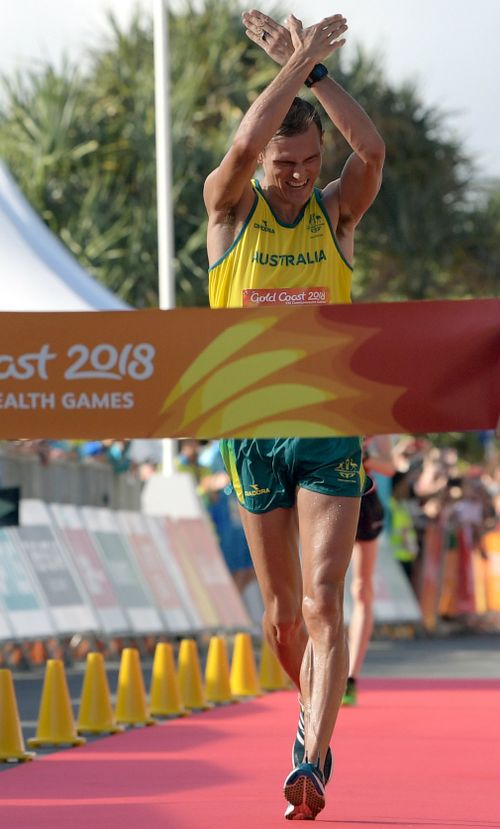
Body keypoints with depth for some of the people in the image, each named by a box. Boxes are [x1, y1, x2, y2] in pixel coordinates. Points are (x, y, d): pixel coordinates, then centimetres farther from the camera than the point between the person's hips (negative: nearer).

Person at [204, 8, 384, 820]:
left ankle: (313, 762, -18)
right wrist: (297, 58, -19)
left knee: (324, 599, -13)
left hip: (331, 427, -1)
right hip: (253, 428, 1)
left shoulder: (335, 211, 1)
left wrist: (311, 64, -20)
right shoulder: (229, 207, -1)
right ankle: (313, 707, 37)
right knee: (282, 611, 9)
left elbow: (372, 148, -19)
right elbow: (244, 143, -23)